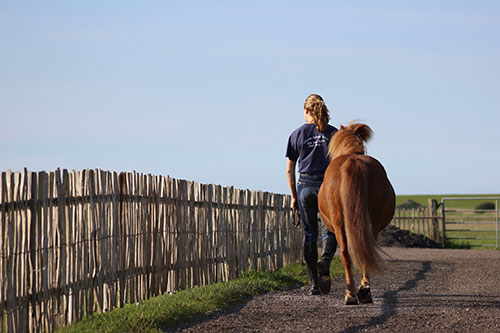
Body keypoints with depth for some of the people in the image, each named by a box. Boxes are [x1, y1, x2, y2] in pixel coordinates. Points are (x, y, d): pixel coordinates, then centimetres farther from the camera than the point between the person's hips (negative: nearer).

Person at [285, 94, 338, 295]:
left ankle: (314, 284, 4)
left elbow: (289, 170, 5)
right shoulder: (334, 133, 3)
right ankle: (325, 261, -19)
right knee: (331, 230, 12)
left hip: (305, 186, 1)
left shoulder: (297, 135, 4)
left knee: (310, 234, 8)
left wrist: (294, 196, 12)